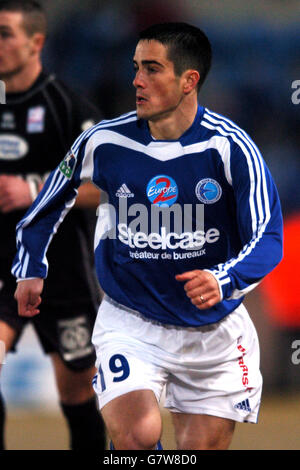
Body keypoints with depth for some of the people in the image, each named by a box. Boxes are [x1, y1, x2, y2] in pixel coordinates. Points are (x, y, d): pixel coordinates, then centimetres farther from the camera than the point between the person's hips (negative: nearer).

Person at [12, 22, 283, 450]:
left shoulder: (229, 147, -15)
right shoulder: (103, 142, -8)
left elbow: (268, 240, -17)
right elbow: (51, 202, 13)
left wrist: (223, 281, -35)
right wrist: (31, 267, 9)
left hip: (214, 330, 0)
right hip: (129, 323, 0)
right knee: (137, 435, -26)